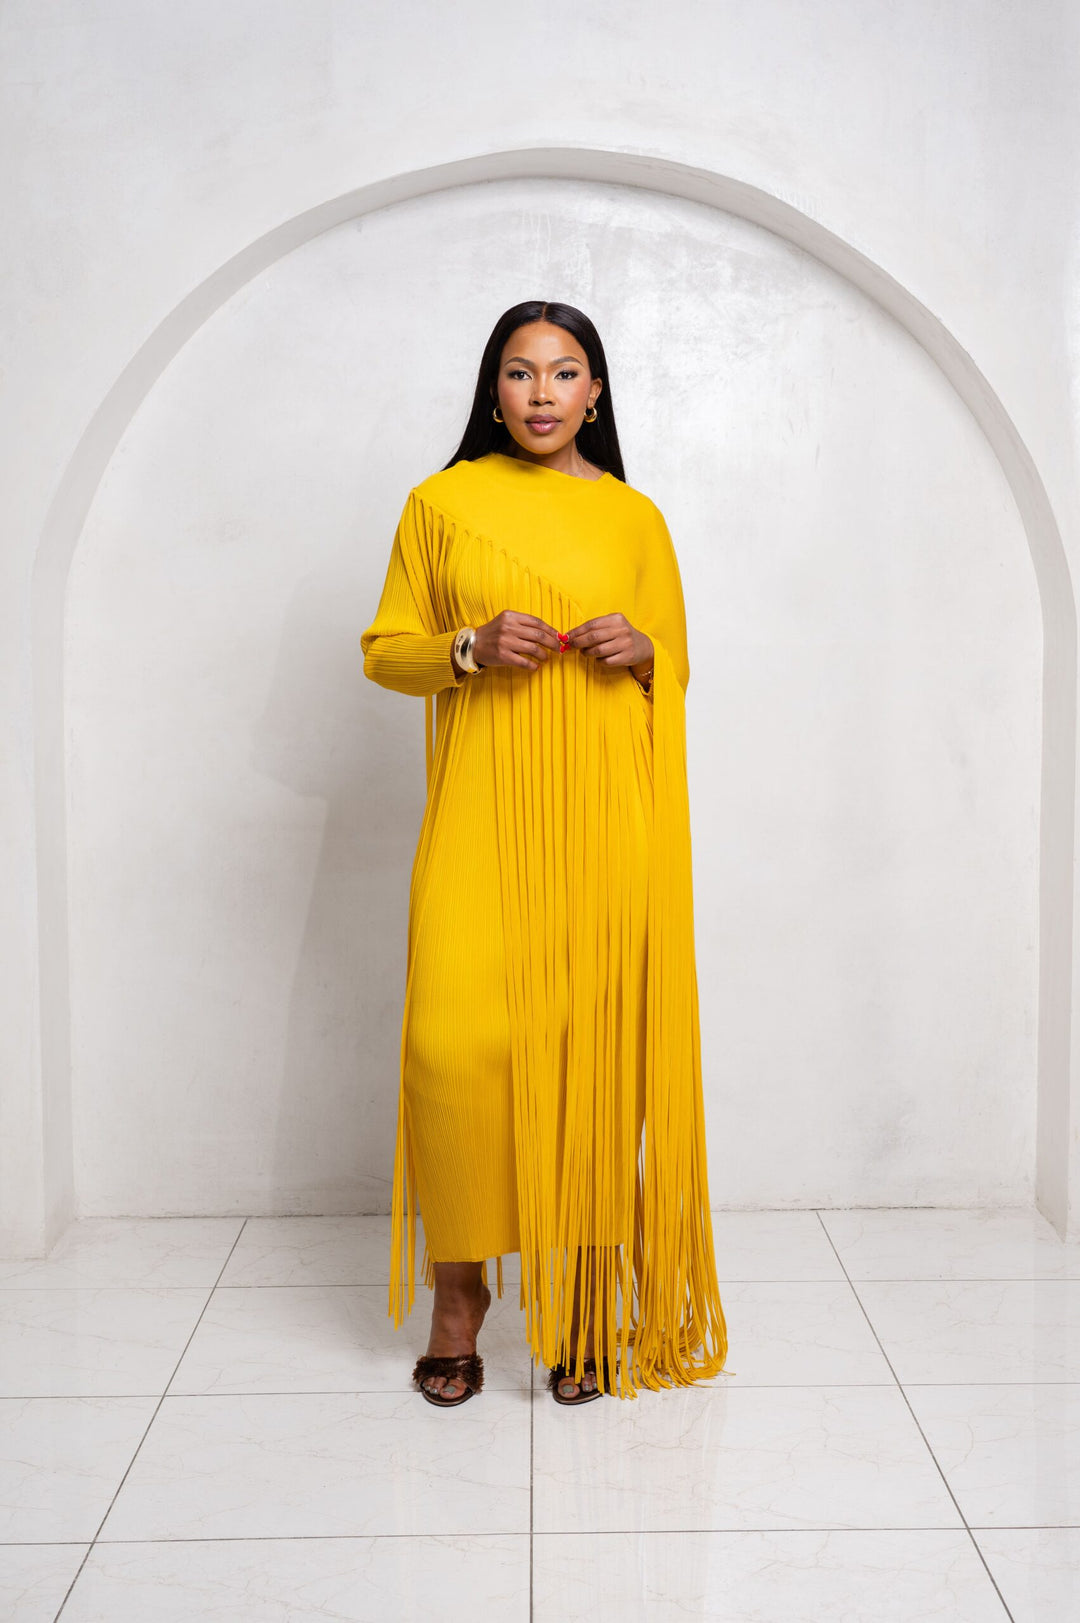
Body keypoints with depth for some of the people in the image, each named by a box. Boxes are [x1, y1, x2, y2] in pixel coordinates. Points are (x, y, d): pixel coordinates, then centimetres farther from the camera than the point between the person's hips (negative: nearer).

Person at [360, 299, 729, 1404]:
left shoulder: (635, 518, 13)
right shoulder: (442, 502, 9)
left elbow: (677, 669, 19)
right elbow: (384, 649, 9)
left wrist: (641, 649, -4)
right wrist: (472, 648, -9)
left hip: (601, 816, 1)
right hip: (481, 814, -1)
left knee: (590, 1042, 0)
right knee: (456, 1037, -9)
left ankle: (583, 1300, 15)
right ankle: (457, 1289, 11)